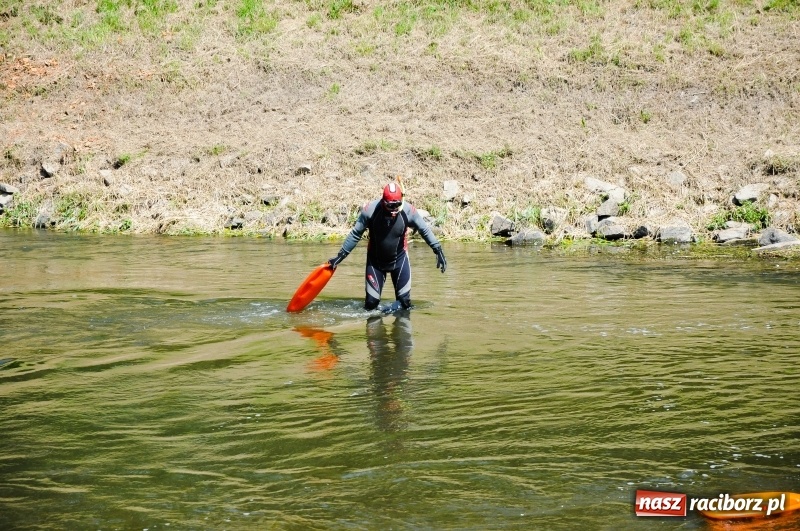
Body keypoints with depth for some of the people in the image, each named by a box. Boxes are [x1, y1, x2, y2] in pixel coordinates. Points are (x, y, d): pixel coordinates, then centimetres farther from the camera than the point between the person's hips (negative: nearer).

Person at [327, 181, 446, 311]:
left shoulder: (408, 211, -20)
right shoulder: (370, 210, -22)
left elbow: (425, 230, -5)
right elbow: (355, 235, -10)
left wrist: (438, 250, -5)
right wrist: (341, 255, -7)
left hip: (399, 259, 0)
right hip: (375, 260, 0)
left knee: (404, 300, -2)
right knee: (371, 302, -1)